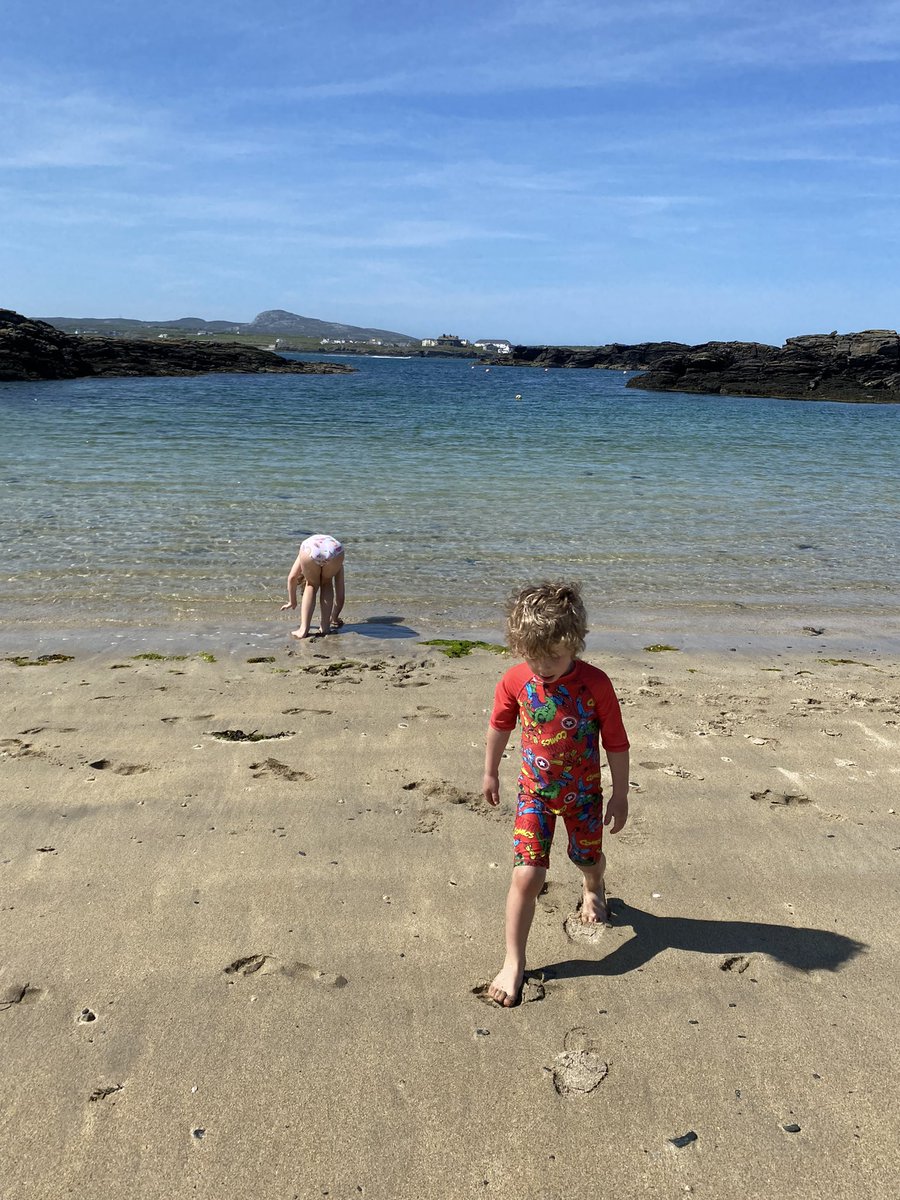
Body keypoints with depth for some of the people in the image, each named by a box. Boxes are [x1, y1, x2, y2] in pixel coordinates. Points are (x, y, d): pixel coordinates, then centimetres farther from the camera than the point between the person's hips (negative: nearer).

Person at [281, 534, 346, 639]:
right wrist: (334, 618, 55)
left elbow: (292, 578, 33)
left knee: (312, 586, 26)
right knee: (327, 584, 30)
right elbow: (340, 594, 43)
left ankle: (303, 629, 18)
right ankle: (325, 626, 25)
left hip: (310, 550, 0)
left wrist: (292, 602, 45)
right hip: (335, 551, 0)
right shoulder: (337, 565, 41)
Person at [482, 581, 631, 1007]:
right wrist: (491, 773, 14)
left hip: (583, 793, 0)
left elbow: (616, 743, -10)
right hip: (535, 792, 0)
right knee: (526, 876, -10)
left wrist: (620, 795, -5)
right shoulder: (515, 681, -16)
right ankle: (513, 963, 5)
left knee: (589, 858, 23)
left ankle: (592, 888, 61)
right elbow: (499, 727, 3)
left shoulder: (594, 683, -21)